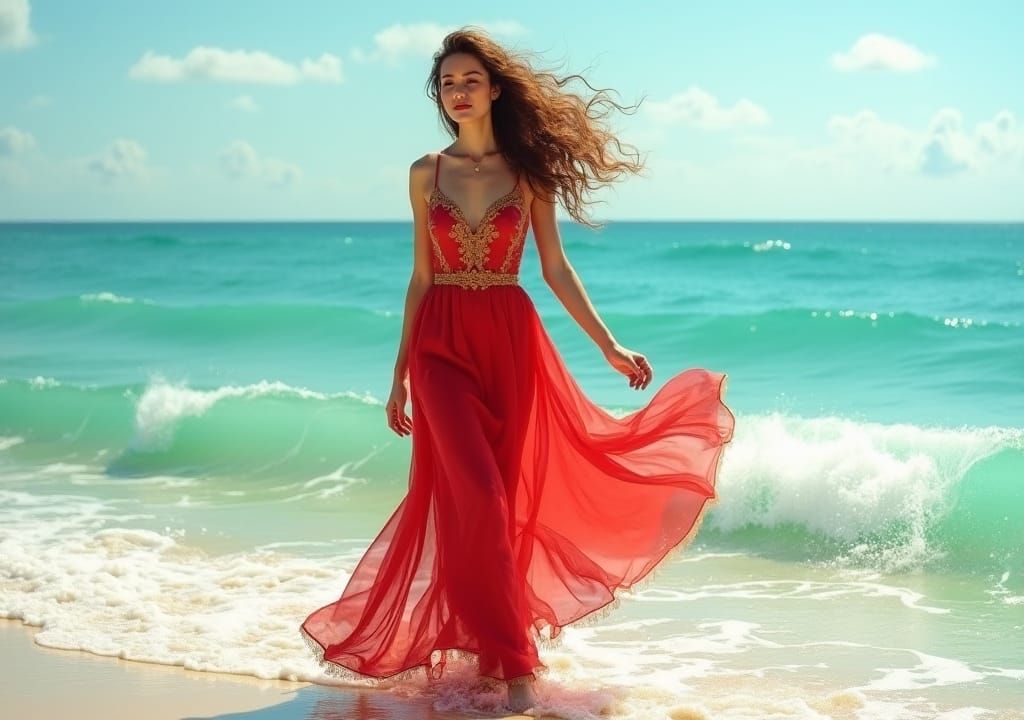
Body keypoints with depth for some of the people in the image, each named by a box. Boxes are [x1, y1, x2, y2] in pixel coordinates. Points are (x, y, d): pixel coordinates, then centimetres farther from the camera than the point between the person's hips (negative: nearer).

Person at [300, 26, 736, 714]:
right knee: (478, 495, -13)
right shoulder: (426, 173, 7)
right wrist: (400, 372, 10)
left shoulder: (527, 169, 4)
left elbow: (556, 269, 4)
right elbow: (421, 278, 11)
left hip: (512, 341, 0)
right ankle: (511, 658, -7)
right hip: (443, 344, 0)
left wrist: (610, 345, -2)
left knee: (505, 496, 3)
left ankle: (479, 634, 20)